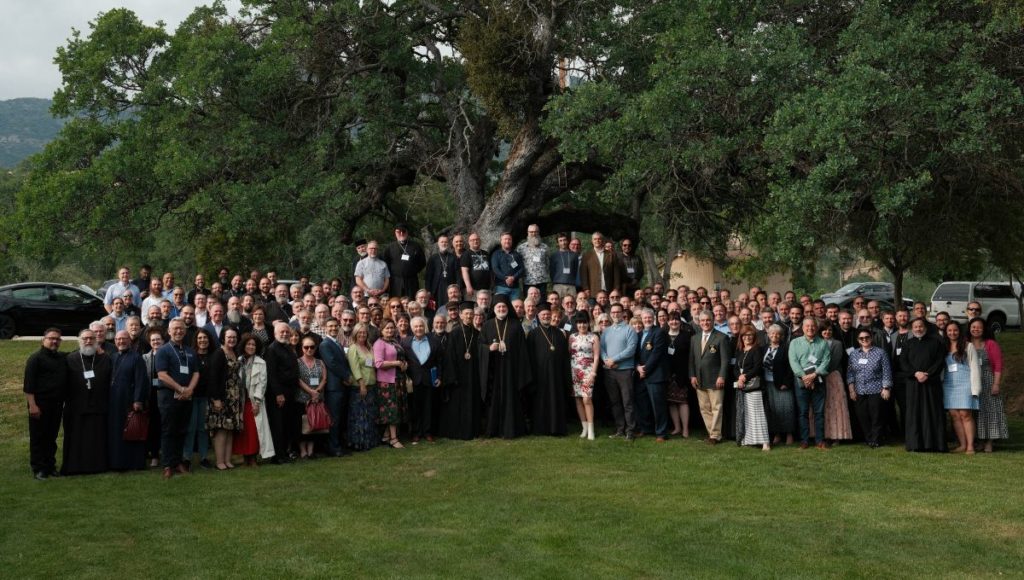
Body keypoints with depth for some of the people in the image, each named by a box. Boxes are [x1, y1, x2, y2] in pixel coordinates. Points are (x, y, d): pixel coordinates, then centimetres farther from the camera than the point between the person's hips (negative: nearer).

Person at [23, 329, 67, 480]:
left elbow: (65, 381, 23)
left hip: (57, 405, 6)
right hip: (40, 404, -6)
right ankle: (38, 469, 5)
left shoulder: (62, 358, 11)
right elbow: (29, 384, -12)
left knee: (52, 437, 12)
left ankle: (50, 466, 20)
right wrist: (32, 405, -17)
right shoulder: (36, 358, -7)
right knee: (38, 437, 1)